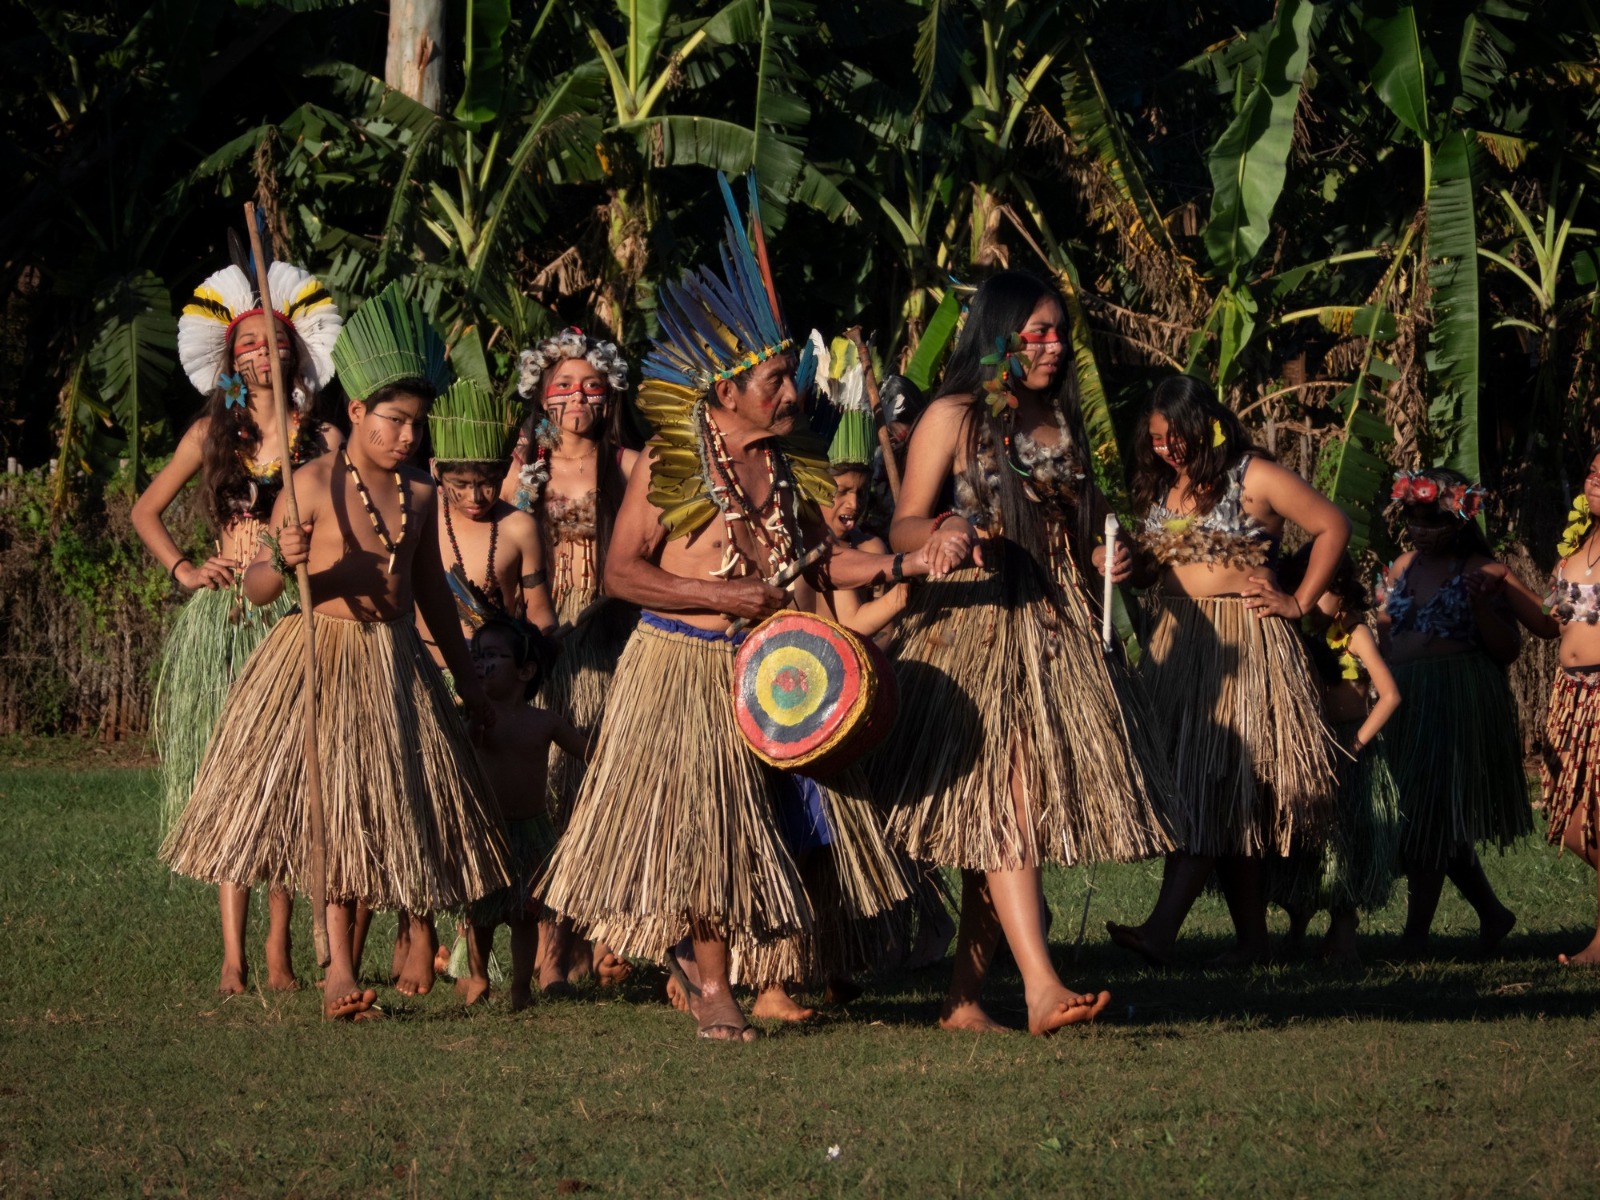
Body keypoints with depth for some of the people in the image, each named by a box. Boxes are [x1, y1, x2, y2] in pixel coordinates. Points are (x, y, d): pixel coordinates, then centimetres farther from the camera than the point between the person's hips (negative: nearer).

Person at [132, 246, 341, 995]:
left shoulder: (321, 439, 6)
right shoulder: (212, 434, 10)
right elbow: (146, 511, 18)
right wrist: (182, 569, 6)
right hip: (225, 616, 1)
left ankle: (278, 953, 2)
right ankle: (233, 956, -8)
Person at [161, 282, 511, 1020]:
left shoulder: (417, 494, 7)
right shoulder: (316, 484, -7)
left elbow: (431, 590, 20)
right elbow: (256, 590, -7)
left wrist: (466, 678, 25)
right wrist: (282, 559, -30)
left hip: (396, 666, 5)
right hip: (322, 659, -5)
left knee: (412, 801, 5)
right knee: (332, 801, -11)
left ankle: (418, 926, 25)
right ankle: (338, 966, -13)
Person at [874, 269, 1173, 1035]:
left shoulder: (1060, 421, 16)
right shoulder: (954, 417, -1)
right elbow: (903, 526, -5)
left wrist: (1099, 559, 6)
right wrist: (940, 533, -27)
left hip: (1053, 627, 6)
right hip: (972, 625, -6)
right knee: (1005, 797, -16)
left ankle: (964, 997, 8)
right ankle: (1041, 990, -27)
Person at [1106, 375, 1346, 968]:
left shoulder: (1253, 479, -5)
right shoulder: (1160, 487, 14)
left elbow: (1333, 526, -1)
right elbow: (1148, 559, 24)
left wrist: (1300, 602, -3)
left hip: (1242, 645, -6)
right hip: (1174, 642, 6)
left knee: (1210, 787, -13)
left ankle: (1161, 931, -24)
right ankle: (1252, 935, 7)